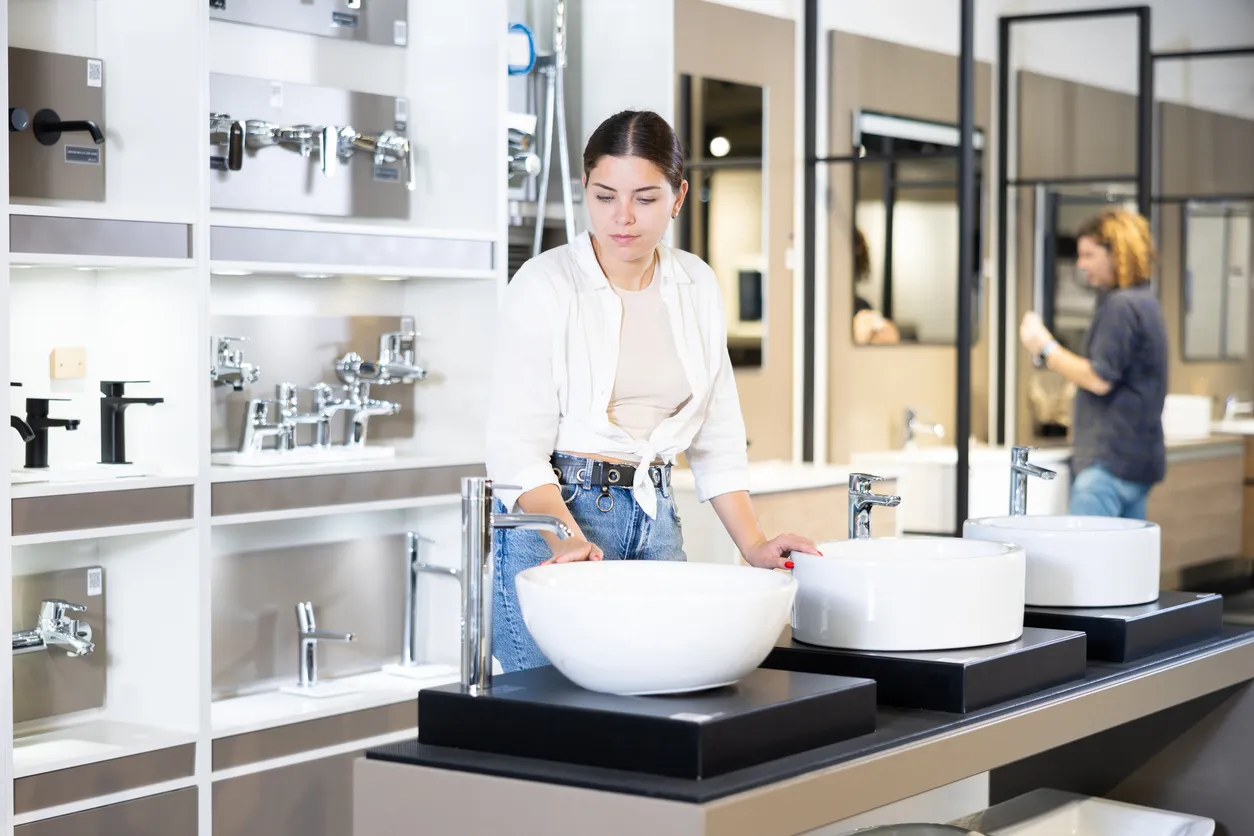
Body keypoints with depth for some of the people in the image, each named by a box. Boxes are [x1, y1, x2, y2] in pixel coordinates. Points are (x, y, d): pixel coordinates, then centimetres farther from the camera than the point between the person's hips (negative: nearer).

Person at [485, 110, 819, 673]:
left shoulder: (697, 287, 9)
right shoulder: (543, 286, -7)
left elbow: (717, 435, 14)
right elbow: (518, 448, -12)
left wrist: (753, 544, 3)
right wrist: (569, 539, -28)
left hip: (655, 517, 5)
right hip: (551, 519, -5)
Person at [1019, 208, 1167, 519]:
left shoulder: (1120, 306, -14)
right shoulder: (1146, 302, 18)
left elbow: (1099, 379, -18)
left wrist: (1045, 348, -10)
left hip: (1112, 461, -11)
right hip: (1137, 459, 11)